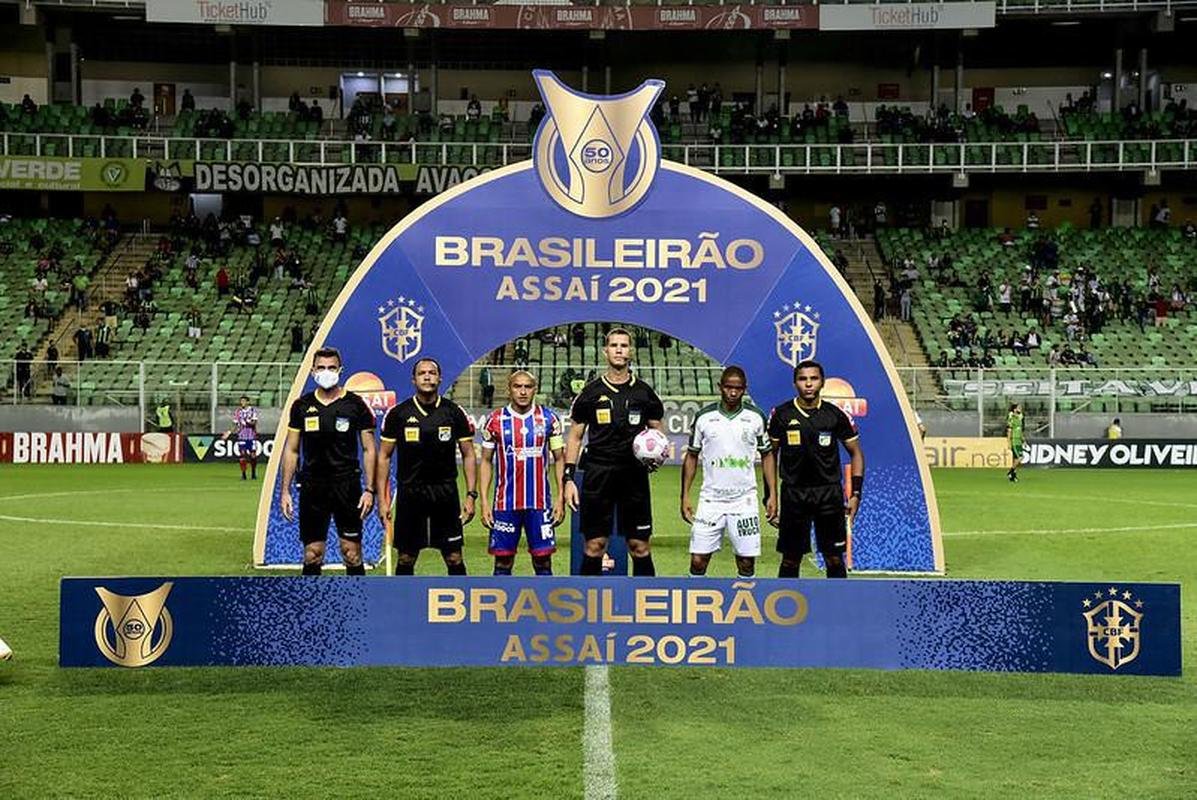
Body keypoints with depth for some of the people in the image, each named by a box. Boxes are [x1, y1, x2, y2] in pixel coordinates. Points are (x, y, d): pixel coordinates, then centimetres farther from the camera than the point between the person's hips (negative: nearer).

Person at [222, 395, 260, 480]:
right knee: (242, 455, -8)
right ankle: (243, 474, 1)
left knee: (253, 456, -2)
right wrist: (229, 432, -1)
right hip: (241, 436, 1)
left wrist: (248, 422, -28)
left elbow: (254, 423, -10)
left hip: (252, 436, -1)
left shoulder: (253, 410, 1)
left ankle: (253, 473, 17)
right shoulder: (237, 411, 7)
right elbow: (235, 425, 11)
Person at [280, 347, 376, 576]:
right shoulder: (301, 406, 7)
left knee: (352, 554, -1)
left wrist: (369, 489, -6)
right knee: (312, 555, 5)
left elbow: (368, 449, 2)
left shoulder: (356, 404, 1)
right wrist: (285, 490, 4)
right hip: (312, 487, 2)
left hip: (347, 486, -2)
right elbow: (291, 450, 11)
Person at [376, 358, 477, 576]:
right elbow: (384, 456, 4)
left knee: (454, 558, 2)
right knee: (405, 559, 6)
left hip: (446, 492, 0)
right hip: (409, 492, 0)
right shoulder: (397, 414, 0)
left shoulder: (454, 413, 2)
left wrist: (471, 495, -2)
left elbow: (468, 455, 6)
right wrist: (382, 499, -1)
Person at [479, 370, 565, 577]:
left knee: (543, 559, 1)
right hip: (505, 503, 0)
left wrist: (560, 498, -1)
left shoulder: (549, 418, 3)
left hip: (540, 503, 0)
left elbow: (559, 459, 7)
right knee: (503, 560, 3)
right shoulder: (496, 420, 2)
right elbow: (486, 462, 6)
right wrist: (484, 502, -1)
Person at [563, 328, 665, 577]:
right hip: (597, 474, -1)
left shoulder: (644, 393, 7)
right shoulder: (590, 392, 5)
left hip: (634, 475, 1)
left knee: (640, 546, 1)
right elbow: (575, 436, 8)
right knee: (595, 545, 0)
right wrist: (568, 477, 0)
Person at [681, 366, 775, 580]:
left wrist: (772, 495, 1)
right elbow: (691, 456, 8)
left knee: (747, 563, 2)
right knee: (698, 560, -4)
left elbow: (767, 456, 9)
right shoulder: (704, 416, 1)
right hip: (710, 500, 0)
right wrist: (685, 496, 2)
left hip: (745, 501, 0)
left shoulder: (756, 417, 2)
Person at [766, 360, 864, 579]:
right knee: (790, 559, 5)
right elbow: (770, 455, 6)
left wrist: (856, 493, -1)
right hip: (793, 493, 0)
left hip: (829, 493, 0)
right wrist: (770, 496, 1)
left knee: (834, 559, 3)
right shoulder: (781, 415, 0)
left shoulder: (836, 415, 1)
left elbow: (856, 453, 8)